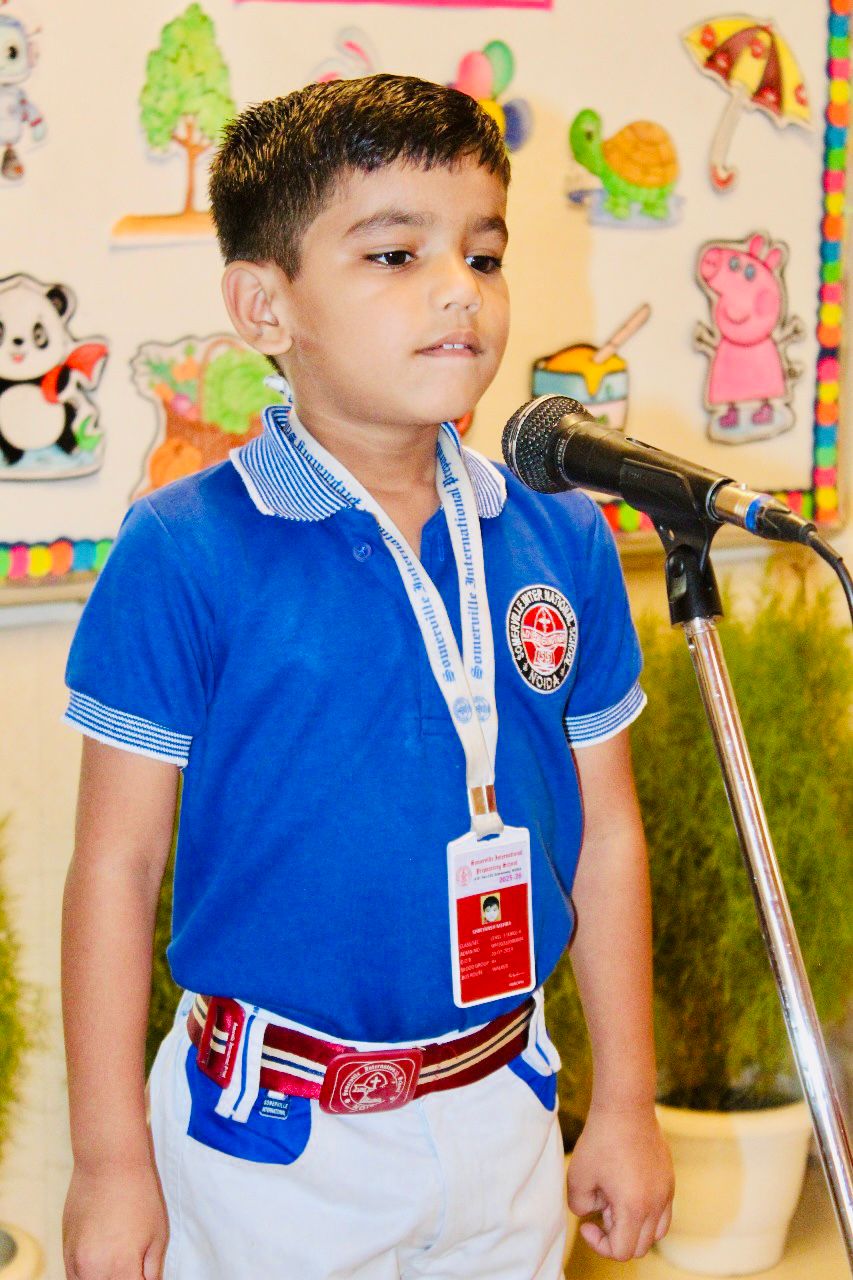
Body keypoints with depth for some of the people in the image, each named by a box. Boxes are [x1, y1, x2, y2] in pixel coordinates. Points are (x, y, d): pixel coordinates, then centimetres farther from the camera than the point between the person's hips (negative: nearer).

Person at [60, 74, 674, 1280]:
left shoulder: (564, 542, -2)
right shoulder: (184, 557, -15)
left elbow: (606, 833, 5)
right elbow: (117, 864, -10)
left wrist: (627, 1102, 10)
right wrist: (111, 1159, -8)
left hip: (503, 1115, 4)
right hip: (271, 1136, -4)